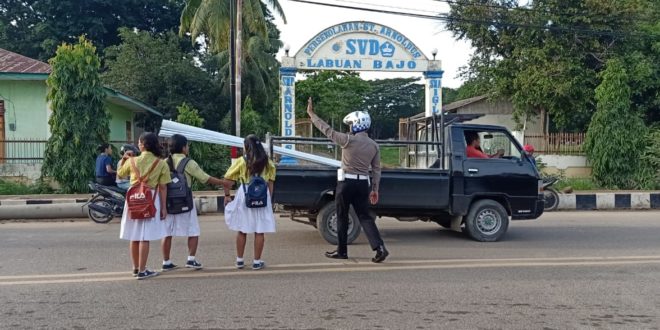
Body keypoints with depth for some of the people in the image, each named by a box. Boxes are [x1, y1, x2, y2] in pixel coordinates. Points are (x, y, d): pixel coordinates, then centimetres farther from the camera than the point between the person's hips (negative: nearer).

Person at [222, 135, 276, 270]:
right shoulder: (268, 163, 5)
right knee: (259, 232, 7)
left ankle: (239, 260, 20)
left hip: (244, 196, -1)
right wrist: (269, 199, 13)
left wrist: (227, 195, 8)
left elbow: (227, 181, -5)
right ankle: (257, 262, 11)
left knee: (242, 231, 13)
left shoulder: (241, 161, -3)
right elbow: (270, 184, 5)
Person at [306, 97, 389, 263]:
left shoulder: (349, 140, -12)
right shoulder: (374, 145, 6)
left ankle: (342, 251, 16)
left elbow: (327, 130, -7)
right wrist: (375, 189, 13)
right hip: (363, 184, 5)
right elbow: (376, 169, 7)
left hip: (346, 182, -5)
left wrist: (311, 113, 2)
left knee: (342, 217, 8)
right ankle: (380, 247, -7)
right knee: (364, 216, 7)